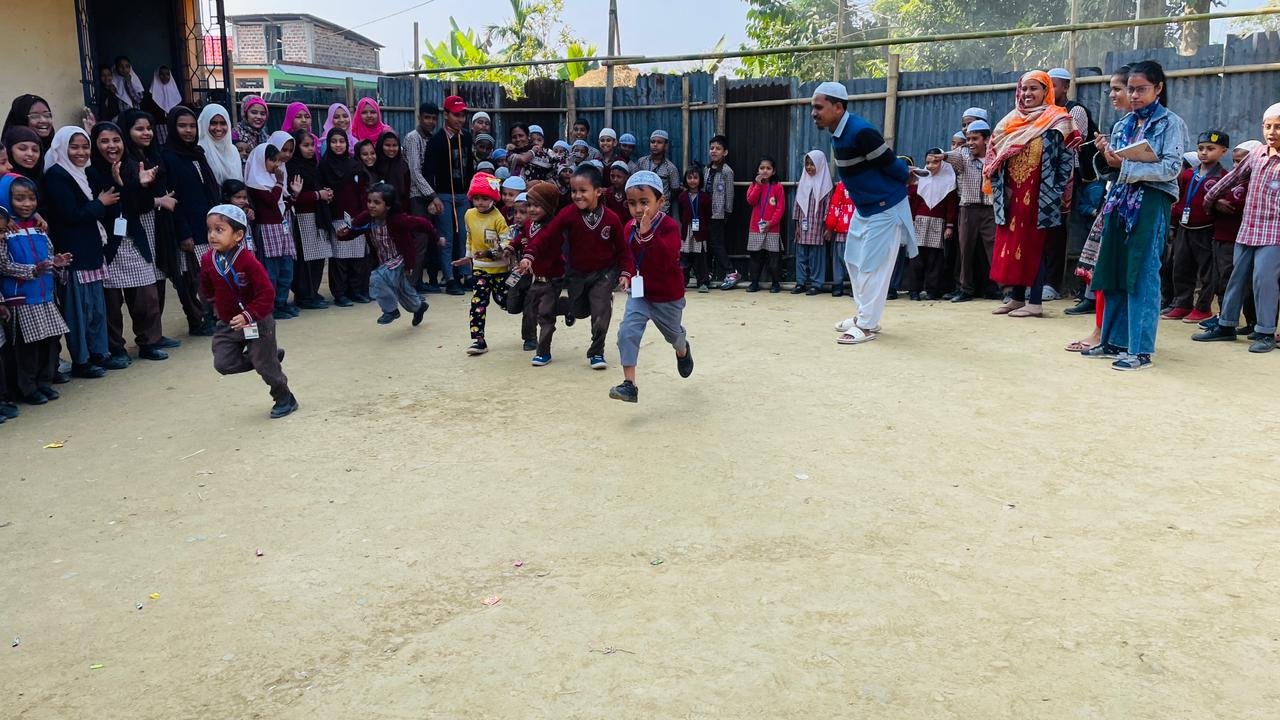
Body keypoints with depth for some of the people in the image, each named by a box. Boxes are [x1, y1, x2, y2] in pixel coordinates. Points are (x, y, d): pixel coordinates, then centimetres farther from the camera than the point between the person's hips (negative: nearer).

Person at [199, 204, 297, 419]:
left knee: (265, 365, 2)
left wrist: (248, 315, -30)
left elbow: (267, 294, -24)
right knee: (223, 363, -2)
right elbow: (207, 289, 15)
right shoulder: (208, 261, -3)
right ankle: (271, 355, 18)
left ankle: (285, 399, 25)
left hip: (256, 323, -6)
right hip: (227, 325, 6)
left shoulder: (248, 261, -23)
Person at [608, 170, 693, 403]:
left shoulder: (669, 226, -22)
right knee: (627, 332, -18)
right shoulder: (629, 228, -5)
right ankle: (629, 385, -16)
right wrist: (626, 275, 1)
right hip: (639, 293, 3)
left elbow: (667, 259, -38)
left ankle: (683, 351, 60)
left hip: (668, 297, -3)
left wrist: (647, 233, -44)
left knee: (673, 333, 22)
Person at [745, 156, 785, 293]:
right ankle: (754, 283, 13)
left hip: (772, 228, -3)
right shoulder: (754, 185, 10)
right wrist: (758, 184, -12)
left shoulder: (777, 186, 0)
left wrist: (771, 222, -14)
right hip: (755, 227, 3)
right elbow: (750, 201, -7)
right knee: (755, 256, 7)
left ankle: (776, 283, 8)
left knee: (774, 256, 0)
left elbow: (781, 207, -4)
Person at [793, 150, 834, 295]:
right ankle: (801, 282, 12)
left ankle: (816, 284, 5)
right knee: (801, 255, 5)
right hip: (803, 227, 4)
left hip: (817, 227, -4)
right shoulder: (803, 182, 11)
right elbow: (798, 204, 12)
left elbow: (828, 206, -5)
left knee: (816, 255, -1)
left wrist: (828, 227, -9)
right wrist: (797, 225, 7)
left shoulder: (825, 184, -2)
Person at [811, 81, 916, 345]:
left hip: (885, 208, -10)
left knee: (872, 267, -5)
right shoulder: (838, 132, 2)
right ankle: (864, 315, 28)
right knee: (854, 261, 16)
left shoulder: (860, 132, -27)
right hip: (864, 207, 10)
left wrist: (906, 176, 0)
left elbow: (891, 164, -20)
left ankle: (867, 326, 4)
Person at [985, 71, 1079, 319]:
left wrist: (1056, 191, -14)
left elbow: (1068, 158, -8)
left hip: (1037, 194, -6)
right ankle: (1016, 297, 14)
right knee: (1010, 243, 6)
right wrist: (999, 189, 7)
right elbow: (995, 155, 17)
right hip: (1011, 193, 6)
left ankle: (1035, 302, 0)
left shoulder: (1057, 122, -4)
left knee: (1033, 245, -4)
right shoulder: (1011, 121, 13)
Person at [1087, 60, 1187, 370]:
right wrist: (1107, 155, -4)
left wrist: (1125, 166, -19)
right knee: (1113, 272, 6)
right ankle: (1114, 340, 15)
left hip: (1151, 203, -6)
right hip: (1121, 200, 6)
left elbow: (1172, 168, -11)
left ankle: (1140, 349, -4)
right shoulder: (1123, 124, 16)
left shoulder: (1171, 123, 0)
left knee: (1142, 274, -7)